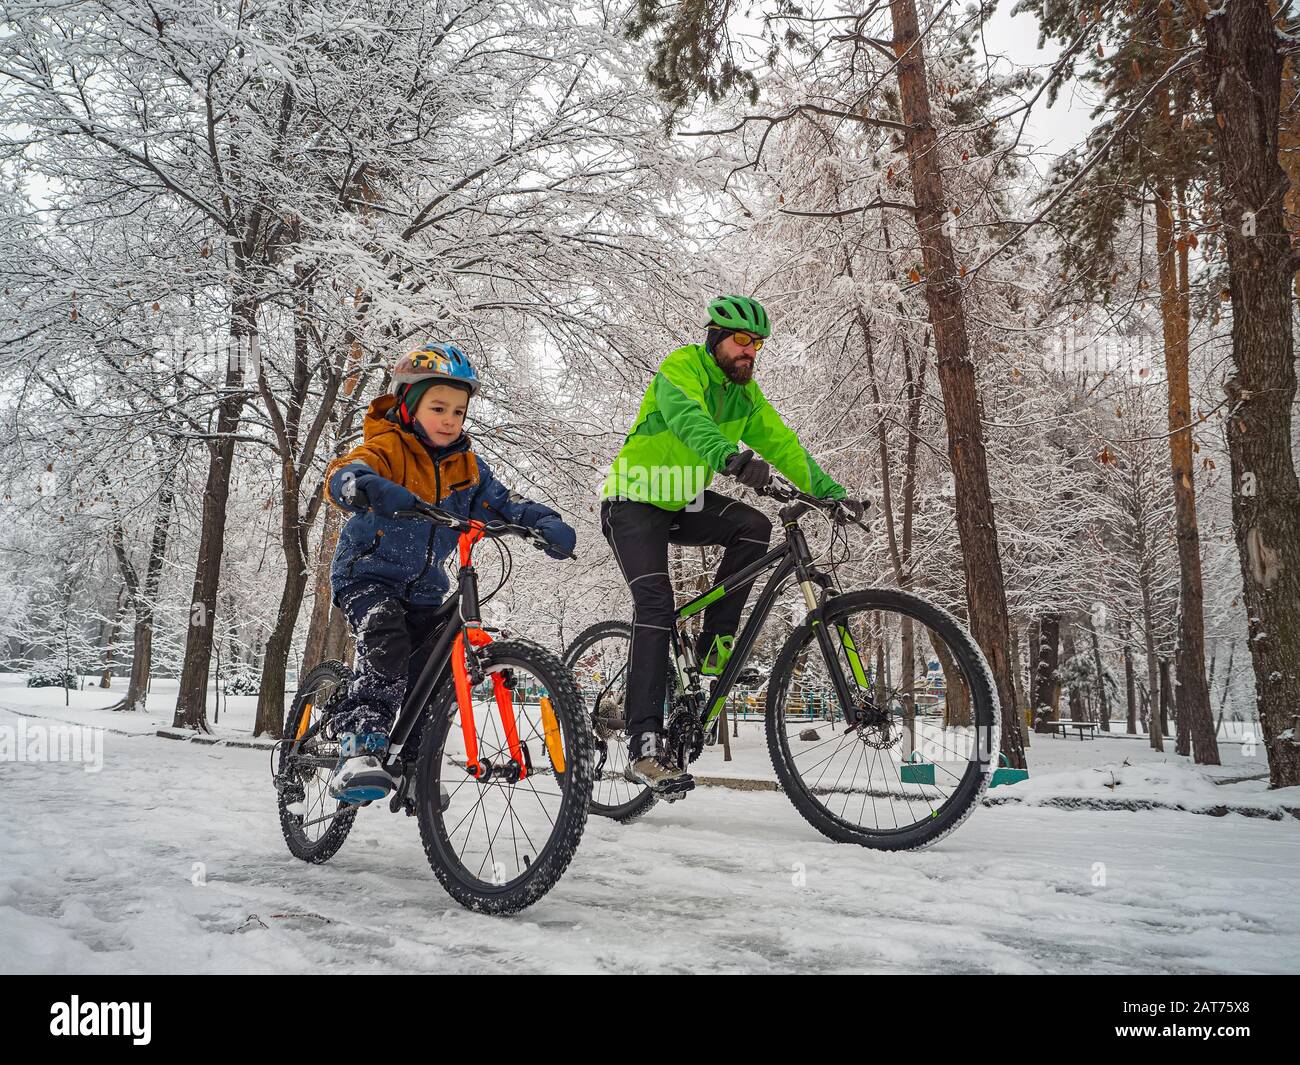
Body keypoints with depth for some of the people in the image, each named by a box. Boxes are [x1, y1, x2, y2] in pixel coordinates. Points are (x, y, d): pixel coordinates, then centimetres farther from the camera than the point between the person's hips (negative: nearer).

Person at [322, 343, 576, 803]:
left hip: (424, 586, 6)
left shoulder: (465, 465, 5)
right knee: (387, 646, -31)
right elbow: (340, 475, -32)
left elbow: (501, 502, -2)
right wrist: (371, 487, -56)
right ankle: (359, 752, -31)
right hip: (368, 573, -5)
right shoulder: (389, 446, -13)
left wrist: (545, 522, -22)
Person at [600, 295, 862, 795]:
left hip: (683, 503, 7)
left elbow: (780, 442, -3)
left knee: (753, 526, -20)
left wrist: (831, 492, -16)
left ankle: (714, 645, -9)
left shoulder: (745, 392, 4)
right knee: (656, 602, -22)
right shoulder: (680, 368, -18)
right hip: (635, 502, -7)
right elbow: (686, 418, -40)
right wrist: (731, 458, -59)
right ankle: (644, 745, -25)